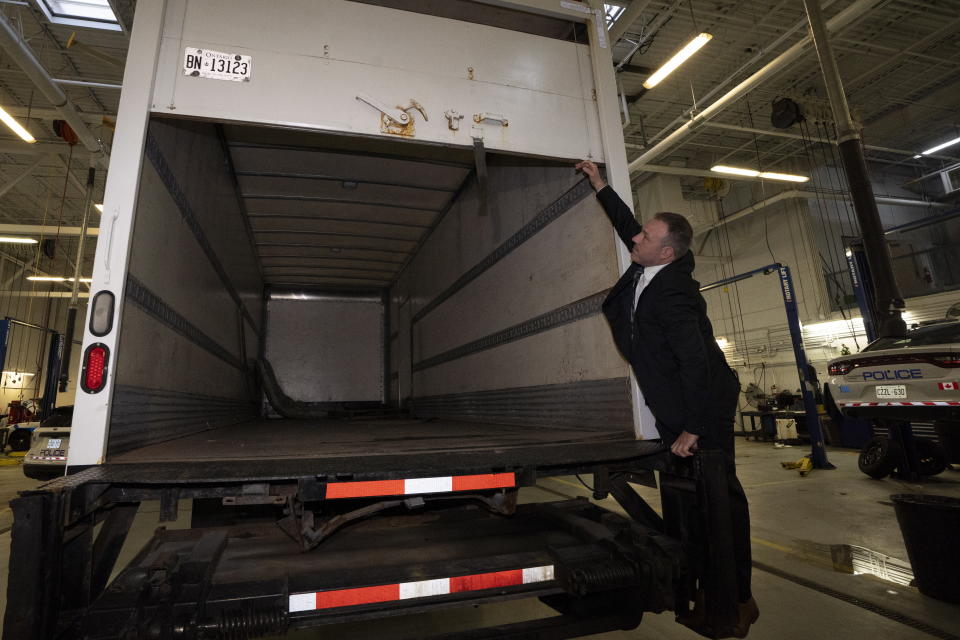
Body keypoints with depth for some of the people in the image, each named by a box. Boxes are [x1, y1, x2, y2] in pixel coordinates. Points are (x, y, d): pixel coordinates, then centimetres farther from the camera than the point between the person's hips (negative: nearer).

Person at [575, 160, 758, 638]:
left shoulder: (671, 294, -26)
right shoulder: (649, 268, 1)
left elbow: (696, 361, -29)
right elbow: (627, 226, 17)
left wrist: (693, 428, -26)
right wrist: (600, 187, 21)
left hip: (702, 410, -9)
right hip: (672, 410, 9)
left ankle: (737, 601, 20)